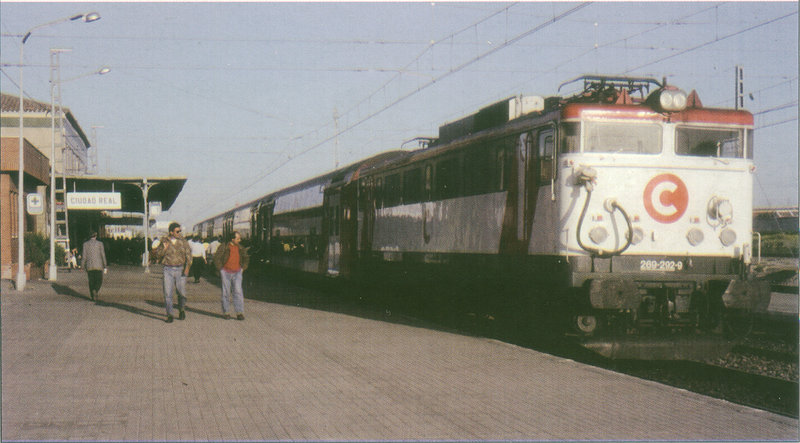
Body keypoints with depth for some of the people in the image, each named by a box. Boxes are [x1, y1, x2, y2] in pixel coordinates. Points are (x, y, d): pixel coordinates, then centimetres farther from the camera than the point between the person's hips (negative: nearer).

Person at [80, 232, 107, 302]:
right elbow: (103, 255, -2)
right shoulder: (100, 243, -1)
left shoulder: (85, 244, 1)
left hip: (89, 266, 1)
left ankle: (93, 296, 10)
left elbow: (84, 256, -2)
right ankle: (96, 290, -21)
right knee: (99, 281, 6)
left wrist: (83, 266, 5)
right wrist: (105, 267, 3)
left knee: (91, 281, 12)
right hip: (98, 266, -1)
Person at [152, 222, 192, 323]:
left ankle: (181, 310, 29)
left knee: (182, 292, 2)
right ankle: (170, 315, -1)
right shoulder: (164, 242, 4)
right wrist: (164, 249, -13)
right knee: (168, 293, -6)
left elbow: (188, 255, -2)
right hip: (168, 270, 0)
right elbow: (157, 256, 5)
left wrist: (187, 267, -15)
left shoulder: (183, 242, 3)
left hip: (180, 270, 0)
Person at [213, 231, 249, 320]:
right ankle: (226, 312, 13)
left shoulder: (241, 248, 6)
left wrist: (242, 268, 12)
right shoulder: (224, 247, -8)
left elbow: (246, 258, 21)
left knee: (238, 292, -8)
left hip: (237, 273, 2)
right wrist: (221, 269, -5)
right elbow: (216, 258, -5)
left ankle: (239, 313, -10)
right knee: (226, 293, 3)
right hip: (226, 273, -2)